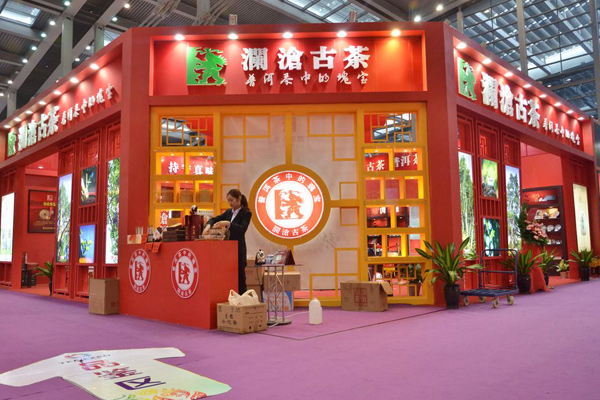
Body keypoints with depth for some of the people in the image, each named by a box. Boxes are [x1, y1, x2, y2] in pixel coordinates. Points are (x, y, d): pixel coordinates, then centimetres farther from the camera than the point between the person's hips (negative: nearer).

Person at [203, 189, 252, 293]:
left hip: (238, 249, -6)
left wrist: (228, 223, -33)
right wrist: (208, 225, -8)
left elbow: (242, 229, -19)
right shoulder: (229, 212, 13)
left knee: (239, 276, -4)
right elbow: (214, 219, 15)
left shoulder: (246, 213, -6)